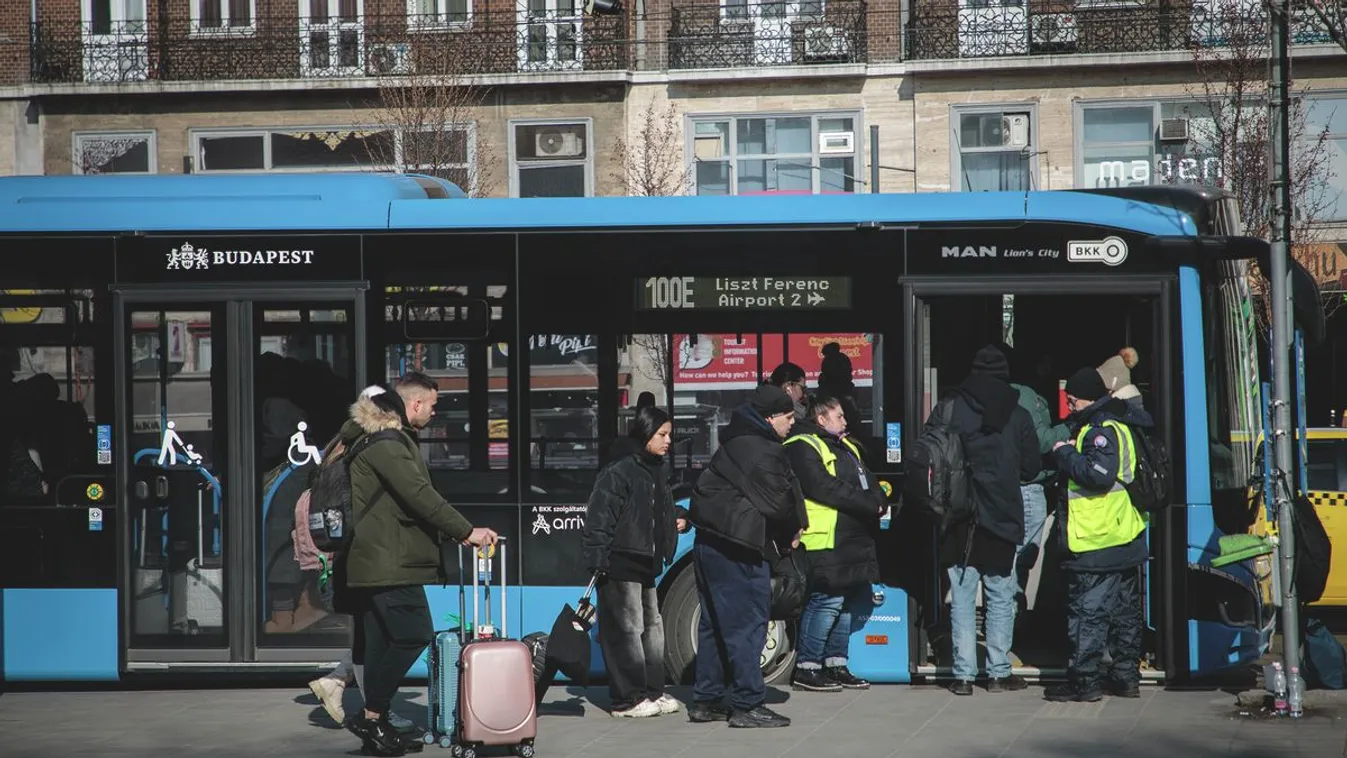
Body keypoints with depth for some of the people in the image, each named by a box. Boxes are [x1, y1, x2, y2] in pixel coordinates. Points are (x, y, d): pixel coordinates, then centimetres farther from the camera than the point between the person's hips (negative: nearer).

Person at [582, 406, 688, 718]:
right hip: (621, 566, -10)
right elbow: (598, 519, -17)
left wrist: (678, 518, 8)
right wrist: (597, 560, -21)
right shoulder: (619, 473, -14)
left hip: (646, 565, 10)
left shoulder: (657, 473, 14)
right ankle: (627, 700, -1)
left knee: (652, 627, 14)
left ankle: (653, 692, 24)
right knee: (627, 630, -6)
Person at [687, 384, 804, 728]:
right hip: (737, 549, -10)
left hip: (711, 541, 10)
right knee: (747, 622, -5)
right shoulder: (763, 453, -16)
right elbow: (776, 505, -16)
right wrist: (791, 534, 3)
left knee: (715, 621, 15)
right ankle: (748, 705, -4)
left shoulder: (737, 441, 15)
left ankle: (705, 700, 21)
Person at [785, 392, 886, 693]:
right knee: (828, 600, -11)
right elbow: (825, 488, -18)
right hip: (825, 542, -10)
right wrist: (870, 506, -16)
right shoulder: (803, 448, -8)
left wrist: (879, 501, -2)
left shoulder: (846, 447, 23)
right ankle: (806, 668, -4)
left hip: (854, 540, 10)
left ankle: (835, 664, 20)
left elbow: (867, 481, 21)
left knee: (849, 600, 12)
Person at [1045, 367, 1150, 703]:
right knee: (1125, 610, 14)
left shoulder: (1102, 429, -17)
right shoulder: (1121, 423, 14)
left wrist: (1065, 454, -15)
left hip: (1096, 542, -10)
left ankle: (1083, 681, -2)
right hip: (1127, 536, 10)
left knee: (1088, 611, -5)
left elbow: (1099, 474, -28)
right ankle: (1127, 677, 21)